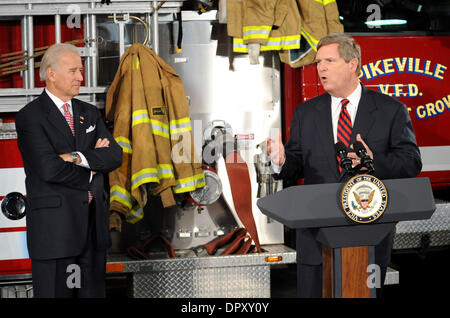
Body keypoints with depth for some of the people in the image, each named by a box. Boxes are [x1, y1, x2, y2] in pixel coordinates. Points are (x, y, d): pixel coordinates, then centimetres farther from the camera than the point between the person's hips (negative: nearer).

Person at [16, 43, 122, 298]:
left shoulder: (90, 113, 16)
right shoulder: (30, 117, -5)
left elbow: (115, 155, 3)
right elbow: (49, 169, -17)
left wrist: (79, 158, -13)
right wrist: (91, 171, -3)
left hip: (94, 223, 6)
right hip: (54, 226, -6)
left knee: (93, 291, 8)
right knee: (55, 292, -2)